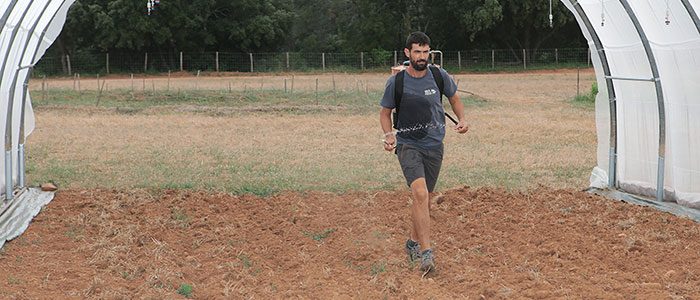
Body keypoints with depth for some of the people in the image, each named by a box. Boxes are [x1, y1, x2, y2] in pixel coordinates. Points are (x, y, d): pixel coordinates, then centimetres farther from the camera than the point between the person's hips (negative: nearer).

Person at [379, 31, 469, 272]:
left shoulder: (440, 76, -1)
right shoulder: (396, 82, -6)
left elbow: (455, 99, 16)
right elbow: (385, 112, 7)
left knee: (424, 198, 13)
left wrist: (462, 120, -2)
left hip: (434, 146, 3)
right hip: (408, 145, -3)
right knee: (420, 193, -22)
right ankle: (426, 253, -25)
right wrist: (388, 134, -11)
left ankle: (413, 242, 37)